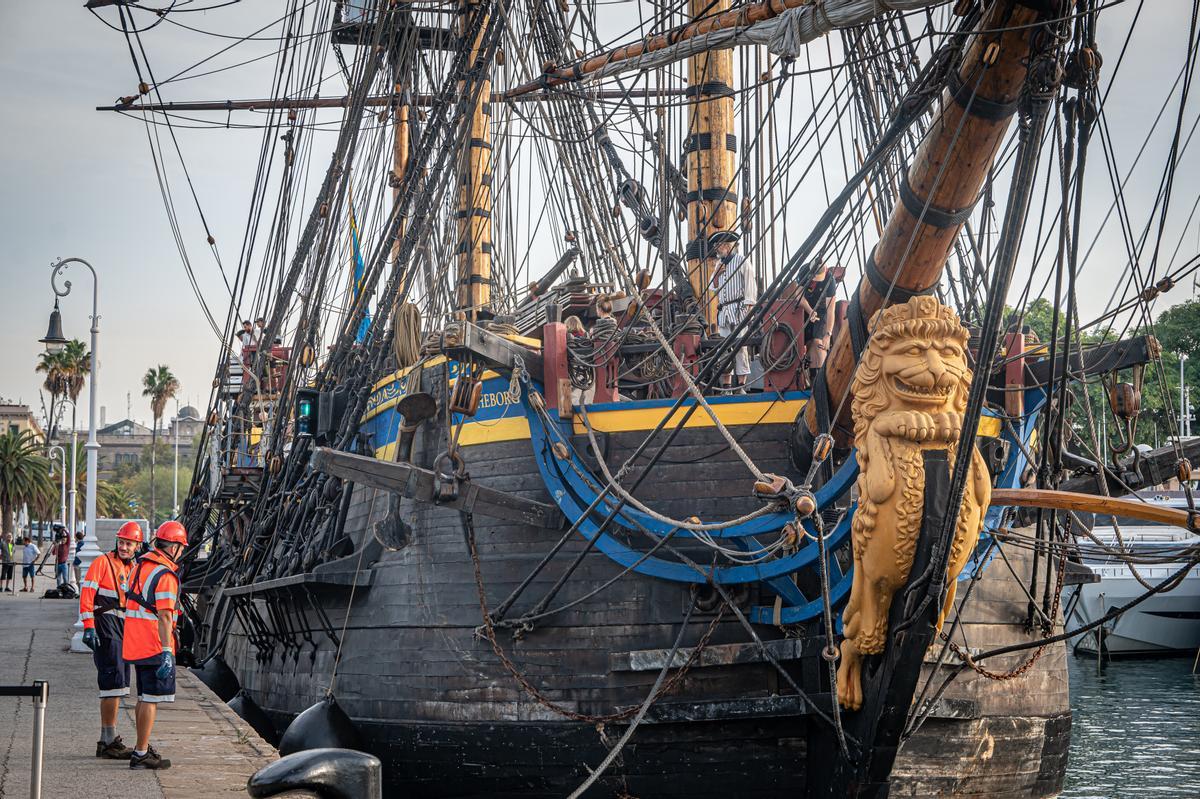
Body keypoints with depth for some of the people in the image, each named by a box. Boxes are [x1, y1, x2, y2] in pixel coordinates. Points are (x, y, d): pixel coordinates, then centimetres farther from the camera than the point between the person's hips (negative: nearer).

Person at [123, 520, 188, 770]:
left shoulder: (139, 564, 12)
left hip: (135, 643, 9)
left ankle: (142, 747, 28)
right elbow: (164, 617, -21)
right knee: (151, 700, -4)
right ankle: (141, 754, -2)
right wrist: (167, 653, -22)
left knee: (145, 698, 19)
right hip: (155, 646, -9)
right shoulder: (165, 574, -16)